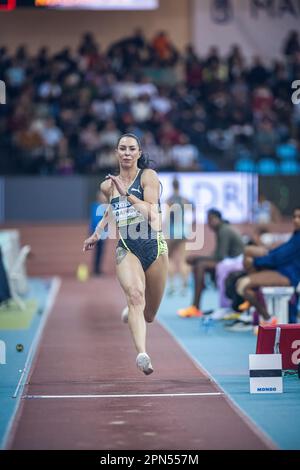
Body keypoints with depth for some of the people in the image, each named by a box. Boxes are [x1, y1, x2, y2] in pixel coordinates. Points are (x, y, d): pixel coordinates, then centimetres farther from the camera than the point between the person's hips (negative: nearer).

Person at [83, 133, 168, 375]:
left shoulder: (148, 176, -2)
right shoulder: (108, 185, 11)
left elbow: (152, 214, -14)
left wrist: (126, 194, -19)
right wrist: (97, 233, 23)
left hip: (154, 245, -1)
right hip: (126, 248, 1)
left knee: (148, 315, 10)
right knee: (134, 294, -28)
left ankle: (130, 312, 48)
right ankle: (142, 355, -41)